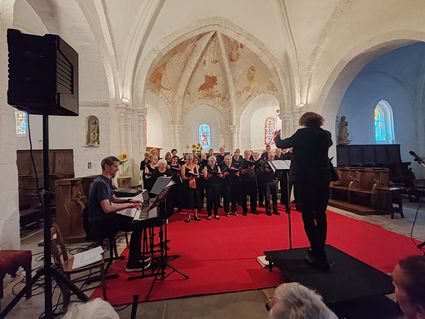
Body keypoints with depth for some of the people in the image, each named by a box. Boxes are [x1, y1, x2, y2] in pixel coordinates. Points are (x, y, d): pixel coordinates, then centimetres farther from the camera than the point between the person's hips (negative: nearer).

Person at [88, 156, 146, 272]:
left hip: (105, 218, 10)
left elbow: (113, 199, 22)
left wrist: (130, 200, 8)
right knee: (138, 226, -16)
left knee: (138, 222, 4)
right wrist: (129, 205, -21)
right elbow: (107, 208, -27)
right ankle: (132, 264, -5)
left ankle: (135, 259, 14)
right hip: (100, 222, -10)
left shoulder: (106, 181, 12)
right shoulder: (100, 183, -20)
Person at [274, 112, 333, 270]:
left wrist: (276, 137, 26)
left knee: (308, 217, 1)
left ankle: (320, 257, 4)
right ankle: (318, 250, 33)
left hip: (305, 181, -6)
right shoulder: (326, 134, 7)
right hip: (323, 180, 6)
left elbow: (282, 144, 3)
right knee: (321, 216, 17)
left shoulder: (302, 133, -7)